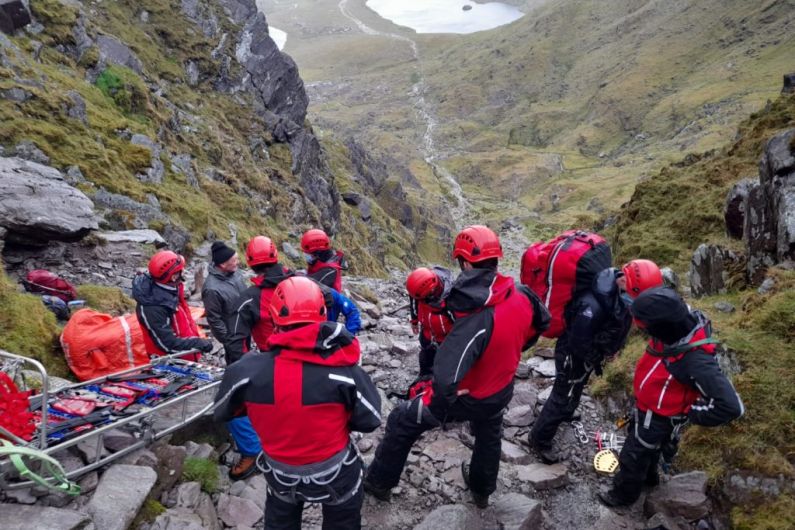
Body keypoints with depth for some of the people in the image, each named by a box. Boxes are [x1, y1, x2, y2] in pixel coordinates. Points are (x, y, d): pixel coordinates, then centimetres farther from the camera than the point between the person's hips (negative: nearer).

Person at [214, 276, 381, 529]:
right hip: (335, 474, -1)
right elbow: (370, 421, -14)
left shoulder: (246, 371, -24)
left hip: (280, 475, 2)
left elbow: (222, 413, -4)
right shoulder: (345, 372, -28)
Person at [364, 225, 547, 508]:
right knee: (489, 435, 35)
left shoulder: (477, 322, -40)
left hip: (468, 397, -6)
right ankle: (482, 490, 60)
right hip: (501, 390, 6)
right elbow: (541, 320, 5)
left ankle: (379, 482, 35)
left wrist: (437, 406, -27)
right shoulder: (522, 295, -20)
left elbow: (445, 378, -47)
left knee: (402, 423, 15)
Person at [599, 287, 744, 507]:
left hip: (658, 418, -7)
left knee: (633, 456, 17)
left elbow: (731, 406, -39)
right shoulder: (679, 326, -22)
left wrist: (690, 415, -26)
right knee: (646, 447, 33)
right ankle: (648, 476, 61)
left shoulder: (695, 361, -43)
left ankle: (624, 494, 45)